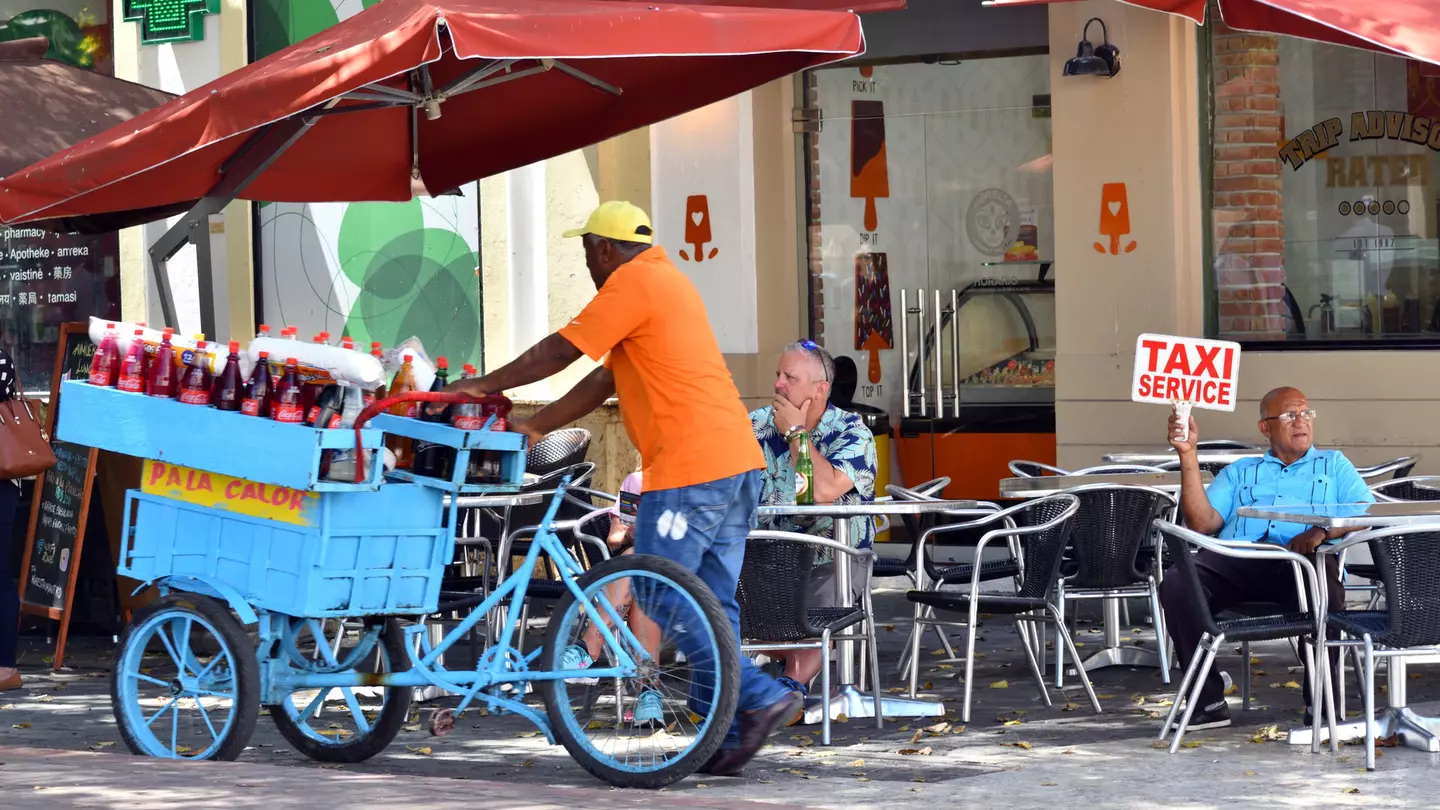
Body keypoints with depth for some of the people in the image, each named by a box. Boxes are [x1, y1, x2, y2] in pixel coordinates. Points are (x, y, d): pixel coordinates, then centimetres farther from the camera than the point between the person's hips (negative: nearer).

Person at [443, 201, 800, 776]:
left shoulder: (633, 282, -6)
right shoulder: (666, 280, 25)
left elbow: (561, 350, -7)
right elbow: (606, 378, 26)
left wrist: (484, 385, 5)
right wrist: (535, 427, 26)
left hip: (689, 470, -10)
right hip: (736, 463, 10)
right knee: (712, 606, 8)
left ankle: (761, 697, -12)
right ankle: (724, 738, 6)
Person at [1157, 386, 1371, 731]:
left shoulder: (1333, 464, 27)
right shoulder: (1239, 472, 31)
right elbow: (1202, 522, 15)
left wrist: (1322, 530, -11)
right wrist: (1188, 455, 8)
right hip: (1236, 559, 2)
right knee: (1176, 586, -28)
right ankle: (1209, 701, -23)